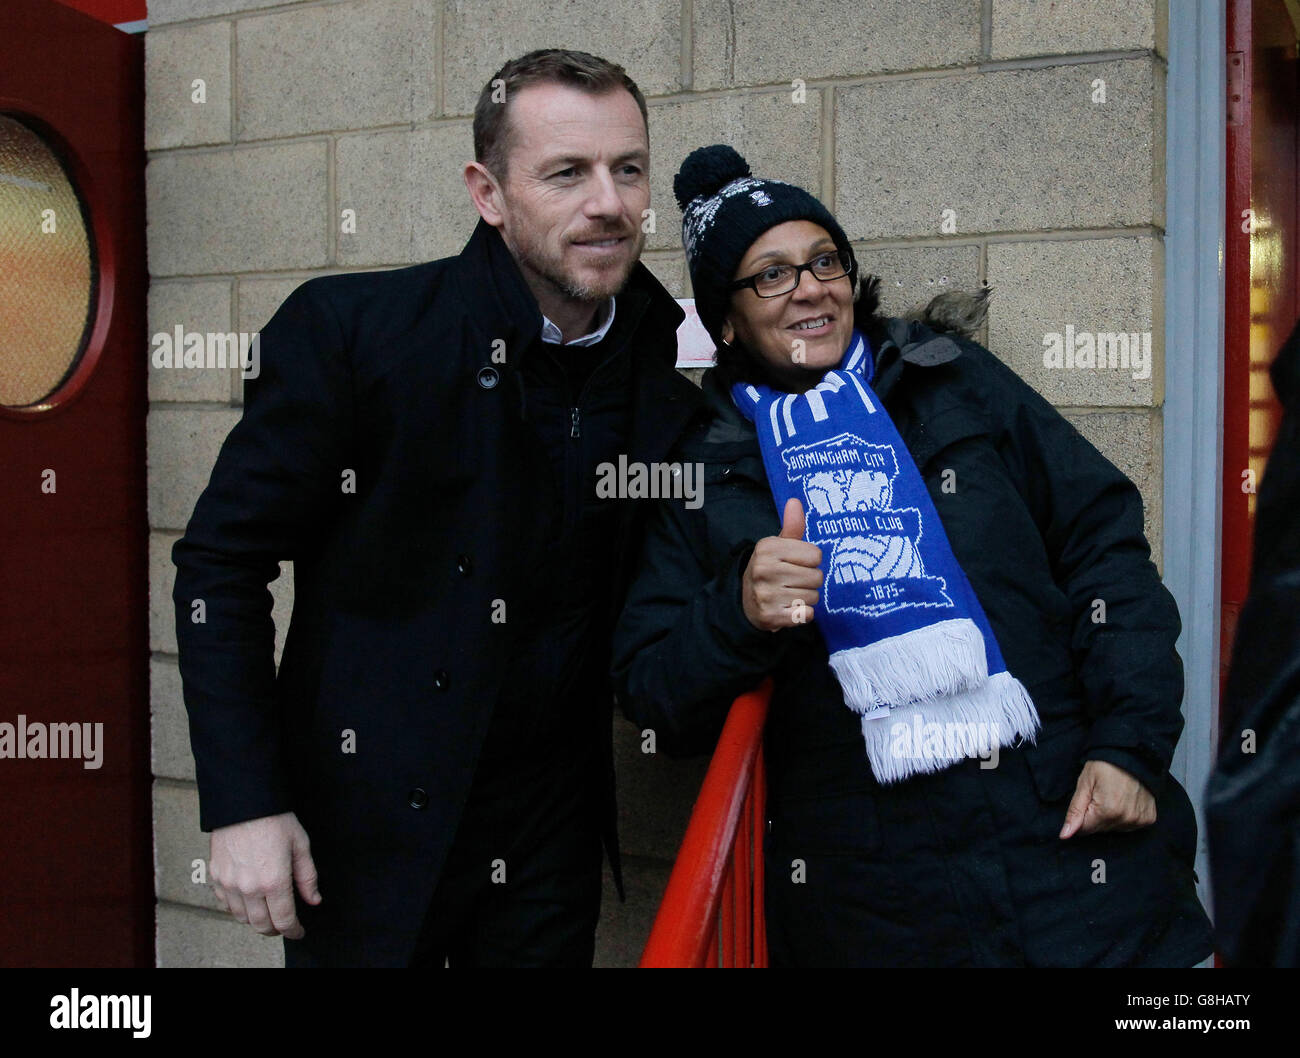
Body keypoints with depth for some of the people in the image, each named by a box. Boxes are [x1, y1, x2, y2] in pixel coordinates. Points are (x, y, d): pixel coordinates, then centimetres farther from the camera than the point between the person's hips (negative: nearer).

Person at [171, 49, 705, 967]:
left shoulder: (665, 361, -3)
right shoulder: (350, 329, -15)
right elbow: (221, 563, -10)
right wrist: (243, 804, -14)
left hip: (551, 833, 4)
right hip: (365, 837, -3)